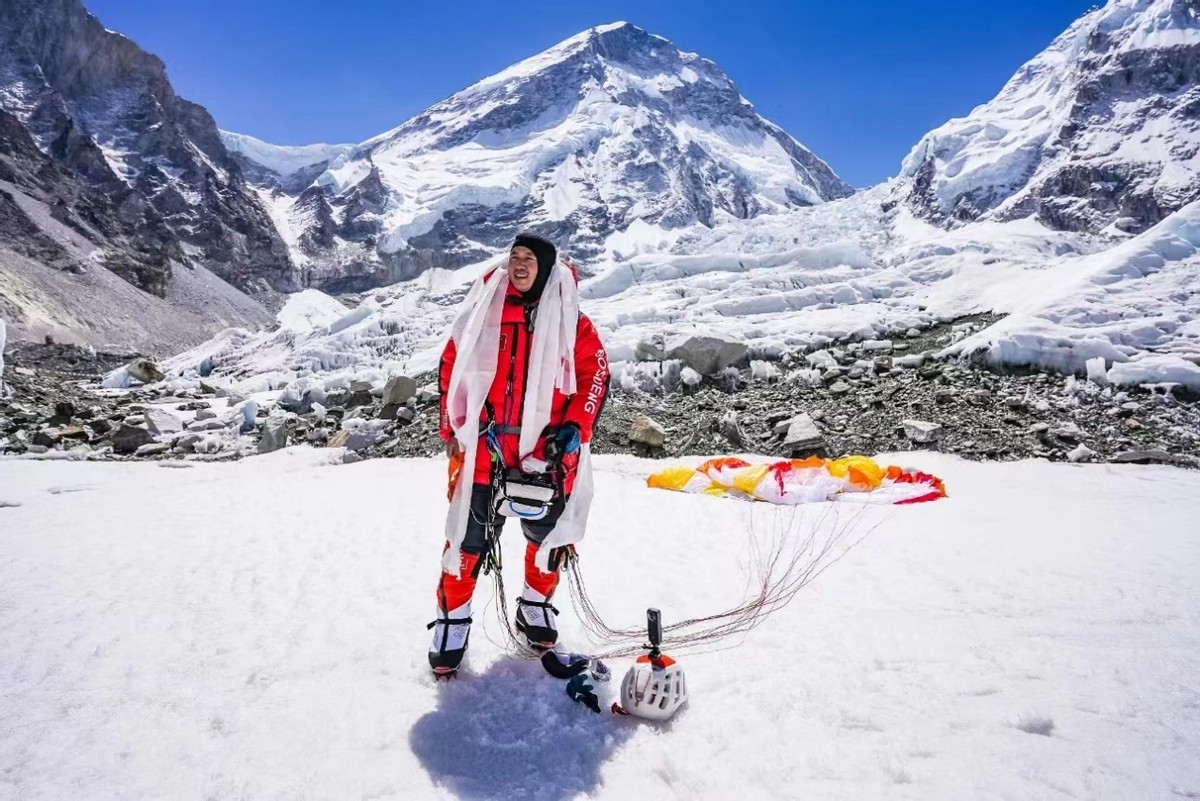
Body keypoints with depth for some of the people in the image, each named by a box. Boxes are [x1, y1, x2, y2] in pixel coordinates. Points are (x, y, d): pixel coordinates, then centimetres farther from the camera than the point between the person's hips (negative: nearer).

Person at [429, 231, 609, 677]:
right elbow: (451, 367, 10)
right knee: (470, 536, 2)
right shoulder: (483, 312, 4)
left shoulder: (570, 320, 1)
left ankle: (535, 606, 36)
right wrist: (453, 427, 4)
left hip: (547, 452, 1)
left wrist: (574, 427, -8)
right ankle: (452, 619, 18)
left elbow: (594, 374, 2)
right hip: (484, 449, 0)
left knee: (547, 532, 13)